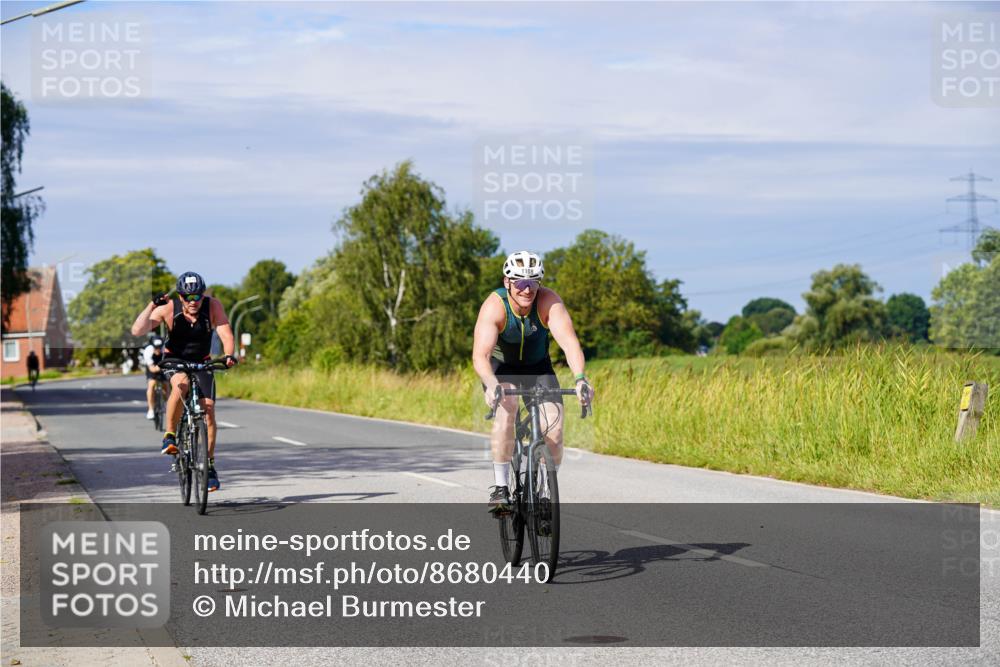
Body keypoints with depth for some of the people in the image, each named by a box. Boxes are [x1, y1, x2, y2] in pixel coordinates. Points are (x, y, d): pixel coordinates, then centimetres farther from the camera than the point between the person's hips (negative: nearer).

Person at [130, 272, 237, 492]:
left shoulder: (213, 306, -19)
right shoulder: (168, 308, -22)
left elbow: (226, 335, -28)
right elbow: (137, 331, -30)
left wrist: (228, 355, -47)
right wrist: (152, 305, -39)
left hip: (202, 362, 2)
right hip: (174, 360, -2)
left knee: (208, 410, -11)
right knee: (181, 385, -36)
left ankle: (210, 465, 3)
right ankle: (170, 436, -20)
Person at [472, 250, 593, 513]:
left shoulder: (549, 301, -27)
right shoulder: (494, 306, -30)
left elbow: (569, 341, -38)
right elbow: (480, 355, -40)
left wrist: (580, 378, -55)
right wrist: (492, 384, -60)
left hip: (537, 367, 2)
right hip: (500, 367, -2)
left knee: (554, 425, -15)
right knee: (506, 409, -32)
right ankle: (500, 487, -24)